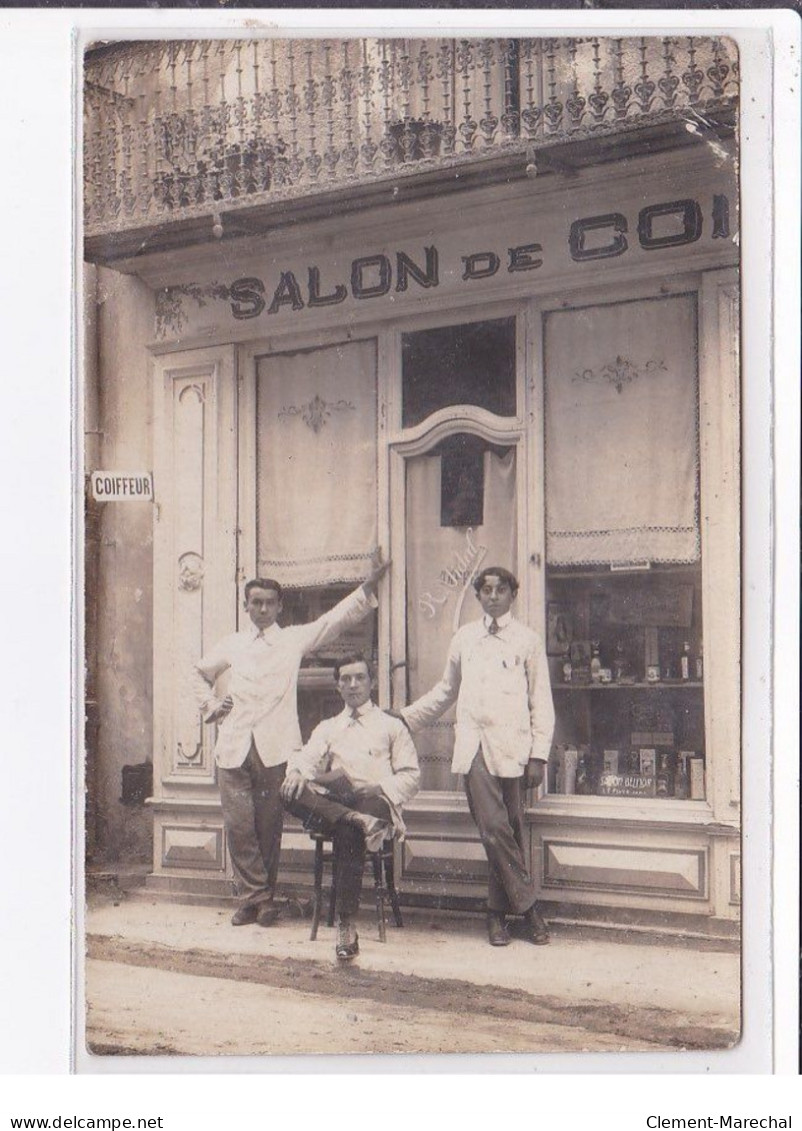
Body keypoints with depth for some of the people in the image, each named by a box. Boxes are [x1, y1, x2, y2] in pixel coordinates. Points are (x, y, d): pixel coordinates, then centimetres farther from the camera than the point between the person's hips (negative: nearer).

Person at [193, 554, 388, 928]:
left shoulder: (294, 639, 10)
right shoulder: (230, 646, 16)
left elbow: (337, 618, 3)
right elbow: (200, 673, 32)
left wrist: (370, 585, -7)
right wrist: (210, 705, 17)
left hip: (275, 748, -1)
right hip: (233, 747, 2)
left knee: (269, 826, 2)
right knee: (239, 825, -3)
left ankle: (261, 899, 12)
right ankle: (255, 897, 6)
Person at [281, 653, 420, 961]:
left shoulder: (391, 727, 19)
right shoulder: (327, 728, 26)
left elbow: (411, 777, 10)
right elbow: (307, 758, 7)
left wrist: (380, 788, -10)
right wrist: (296, 772, -18)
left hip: (377, 805, -3)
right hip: (333, 804, 3)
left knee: (347, 831, -38)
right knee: (292, 792, -28)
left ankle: (346, 925, -35)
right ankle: (357, 819, -37)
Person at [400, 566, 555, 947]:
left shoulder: (527, 640, 8)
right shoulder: (464, 637, 15)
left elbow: (541, 702, 7)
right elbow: (446, 690, 25)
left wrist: (539, 755, -1)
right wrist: (406, 716, 18)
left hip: (512, 747, -1)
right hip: (474, 745, 1)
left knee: (510, 831, 1)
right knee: (494, 829, -10)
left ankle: (498, 912, 12)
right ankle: (527, 906, -1)